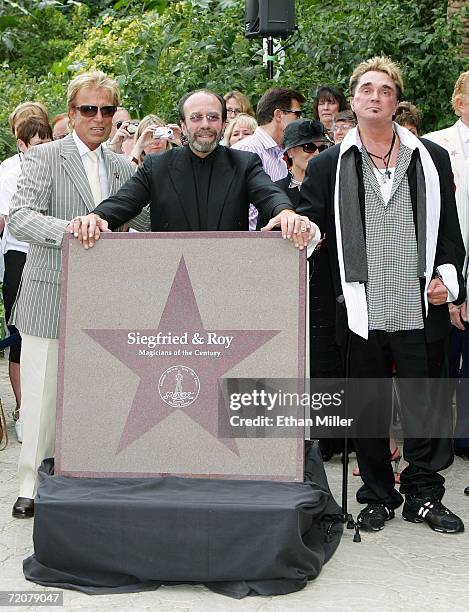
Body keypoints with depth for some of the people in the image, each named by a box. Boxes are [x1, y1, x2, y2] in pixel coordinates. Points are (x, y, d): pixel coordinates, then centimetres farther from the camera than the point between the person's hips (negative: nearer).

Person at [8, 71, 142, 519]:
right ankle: (31, 484, 16)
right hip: (50, 297, -4)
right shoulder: (44, 157, -3)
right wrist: (74, 230, -30)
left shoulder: (124, 168, 13)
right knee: (41, 396, 2)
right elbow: (19, 218, -16)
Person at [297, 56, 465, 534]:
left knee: (427, 406, 8)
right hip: (361, 312, 0)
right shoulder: (329, 166, 5)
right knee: (368, 409, 11)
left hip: (420, 310, 0)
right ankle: (377, 496, 27)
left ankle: (423, 495, 24)